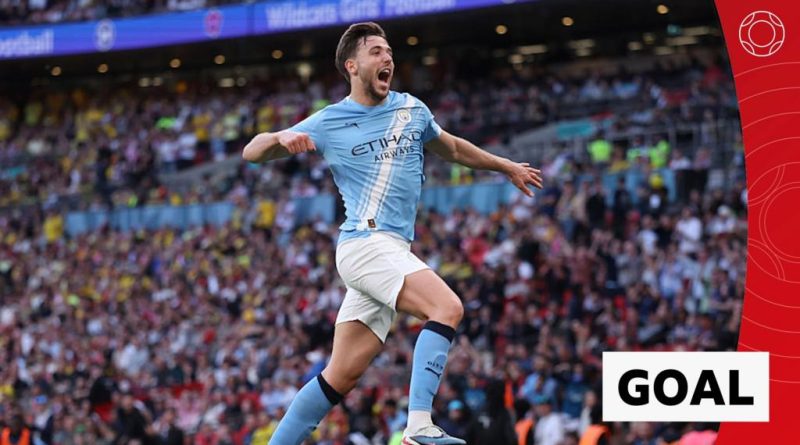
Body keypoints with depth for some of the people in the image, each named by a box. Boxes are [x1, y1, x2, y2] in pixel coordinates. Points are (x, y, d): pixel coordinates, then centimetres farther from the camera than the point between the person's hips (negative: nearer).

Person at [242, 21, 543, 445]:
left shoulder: (411, 109, 15)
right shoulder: (328, 123, 1)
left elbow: (450, 147, 35)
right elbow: (251, 152, 3)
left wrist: (507, 166, 41)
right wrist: (281, 138, -19)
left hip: (393, 251, 6)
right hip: (364, 243, -6)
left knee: (341, 376, 3)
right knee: (447, 308, -26)